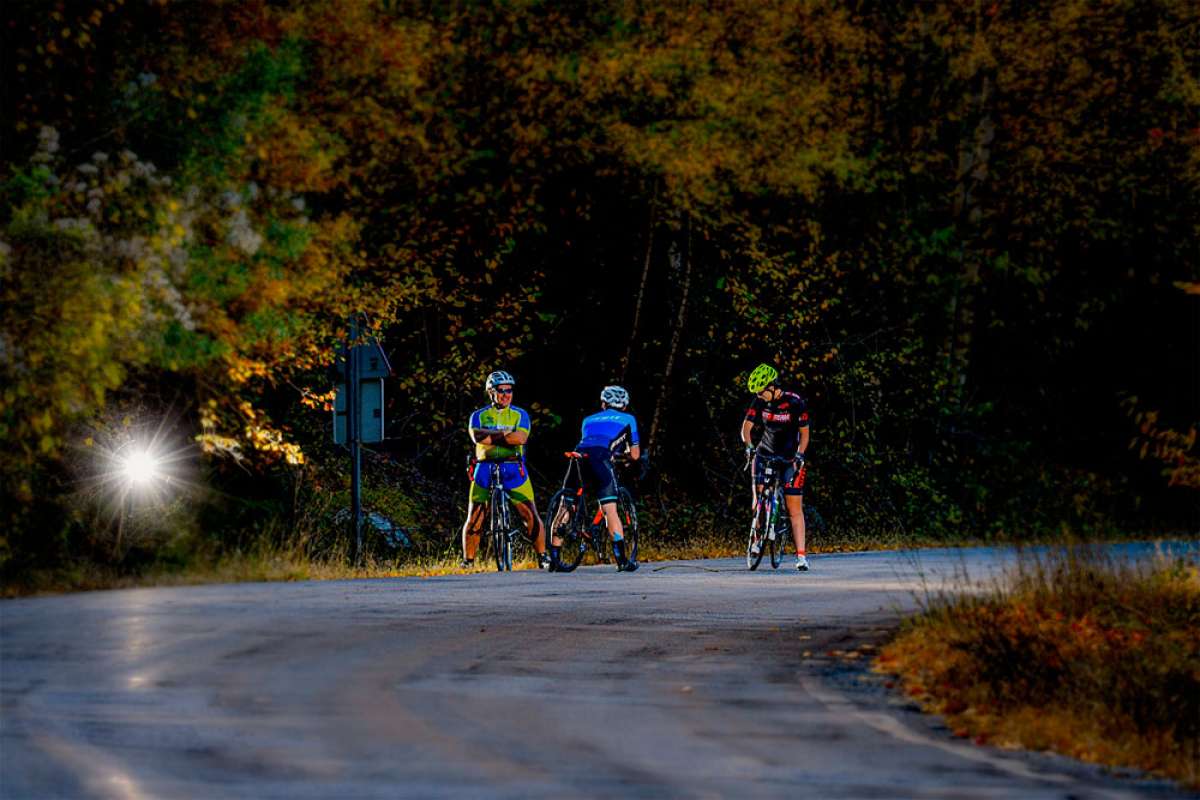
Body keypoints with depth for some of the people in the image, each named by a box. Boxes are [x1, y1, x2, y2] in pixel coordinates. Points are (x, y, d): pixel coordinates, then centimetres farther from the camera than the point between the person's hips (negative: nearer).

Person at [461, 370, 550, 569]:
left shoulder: (520, 415, 7)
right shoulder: (479, 416, 7)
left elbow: (521, 437, -13)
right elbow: (477, 437, -15)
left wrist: (492, 436, -13)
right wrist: (505, 435, -15)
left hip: (513, 470, 0)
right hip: (485, 469, 0)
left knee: (530, 515, -7)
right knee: (474, 518, -3)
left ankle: (542, 556, 1)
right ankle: (468, 560, 6)